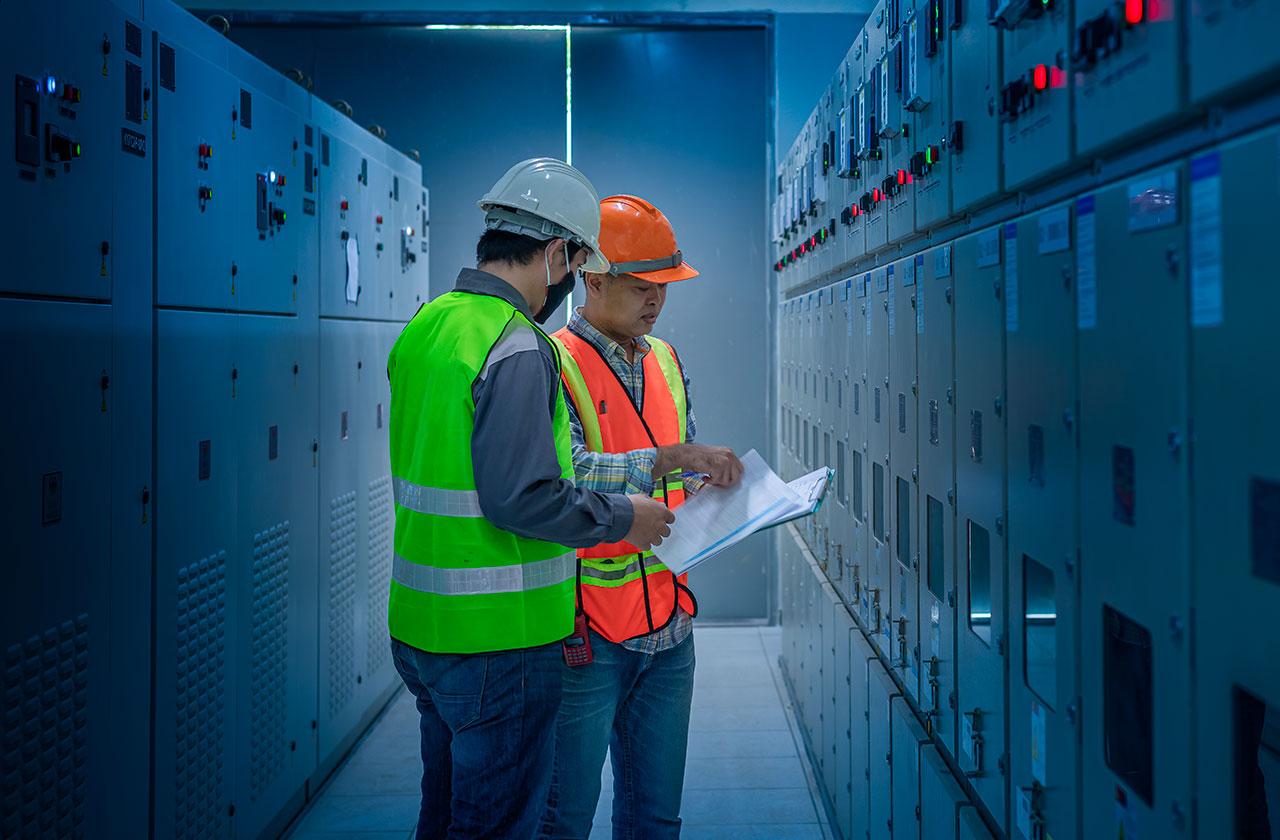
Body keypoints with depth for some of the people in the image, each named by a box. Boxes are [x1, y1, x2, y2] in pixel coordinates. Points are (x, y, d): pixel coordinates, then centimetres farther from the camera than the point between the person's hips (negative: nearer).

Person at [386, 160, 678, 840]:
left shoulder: (426, 325, 9)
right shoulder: (517, 350, -20)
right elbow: (522, 497, -25)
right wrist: (623, 517, -10)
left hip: (420, 624, 9)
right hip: (497, 638, -9)